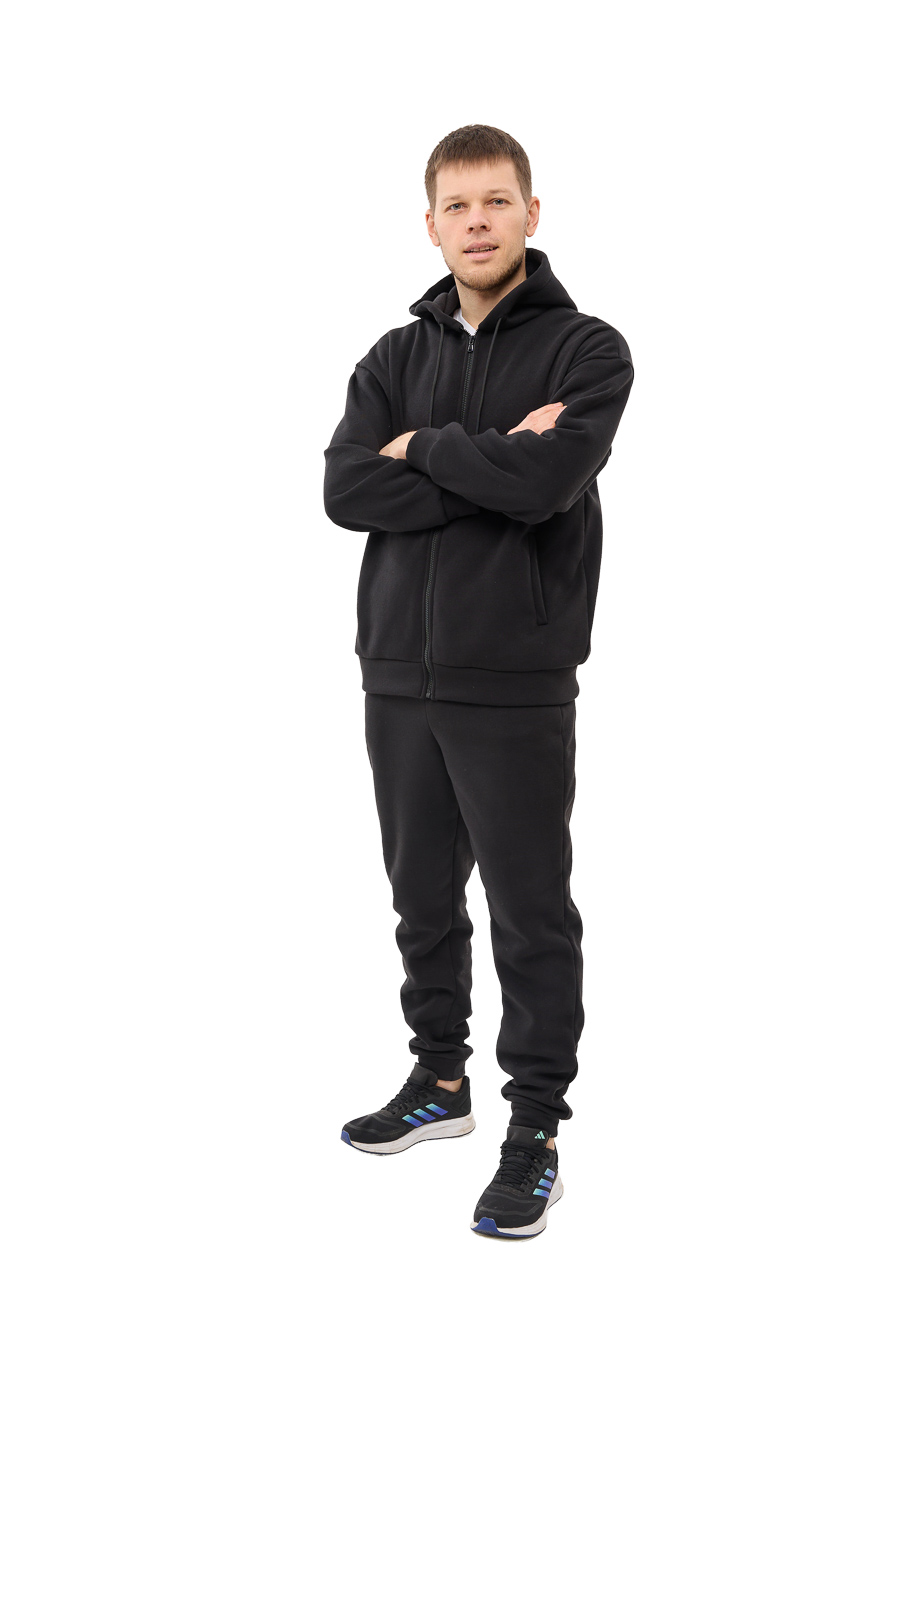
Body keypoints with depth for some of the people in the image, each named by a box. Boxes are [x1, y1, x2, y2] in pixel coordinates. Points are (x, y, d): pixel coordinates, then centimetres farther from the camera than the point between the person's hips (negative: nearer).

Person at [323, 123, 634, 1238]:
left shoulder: (586, 350, -2)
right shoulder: (396, 357, 12)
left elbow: (548, 481, -21)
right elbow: (344, 491, -4)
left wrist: (423, 446, -6)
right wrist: (491, 461, -12)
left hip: (514, 685, -5)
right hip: (398, 675, 5)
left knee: (530, 914, 2)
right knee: (424, 897, 16)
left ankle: (535, 1133, 14)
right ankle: (439, 1082, 34)